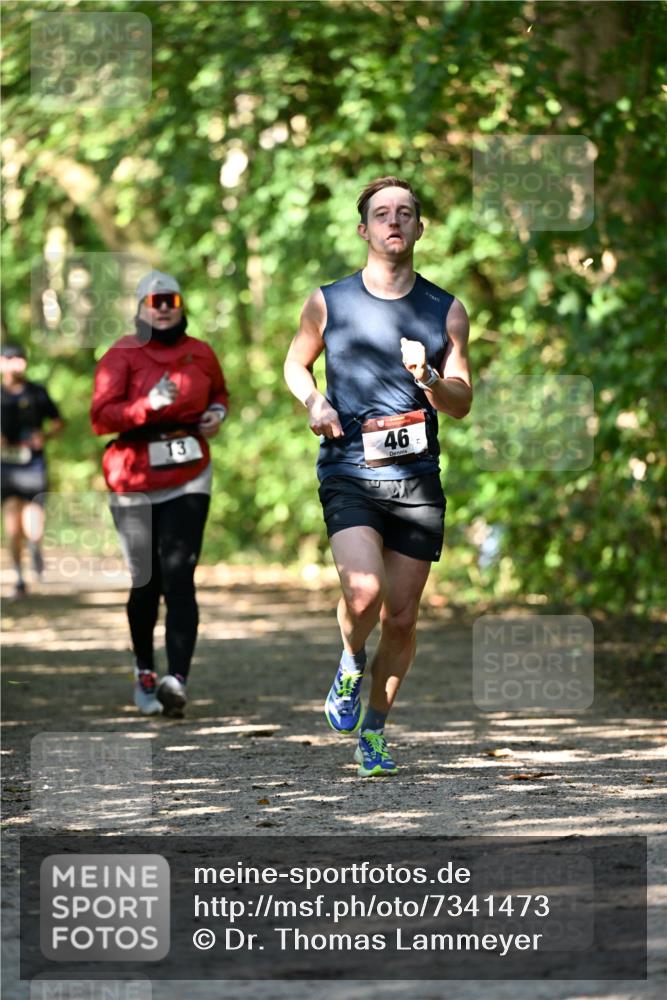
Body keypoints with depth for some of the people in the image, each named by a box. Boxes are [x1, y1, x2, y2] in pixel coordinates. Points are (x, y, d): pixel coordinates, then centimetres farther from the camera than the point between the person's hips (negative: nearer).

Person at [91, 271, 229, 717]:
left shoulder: (200, 354, 7)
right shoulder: (121, 356, -4)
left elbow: (220, 393, 27)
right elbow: (101, 416, -13)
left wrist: (217, 413, 5)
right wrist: (149, 405, -27)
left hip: (188, 481, 1)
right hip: (135, 483, -1)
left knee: (179, 578, -13)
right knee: (145, 582, 7)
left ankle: (177, 680, -22)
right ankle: (144, 669, 31)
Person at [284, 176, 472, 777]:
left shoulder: (447, 311, 6)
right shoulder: (329, 303, 4)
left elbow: (462, 405, 9)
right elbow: (296, 365, 20)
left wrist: (429, 378, -13)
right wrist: (314, 401, -2)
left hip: (418, 478, 2)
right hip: (348, 473, -2)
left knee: (402, 617, 4)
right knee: (363, 594, -23)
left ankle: (374, 730, 24)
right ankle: (352, 661, 11)